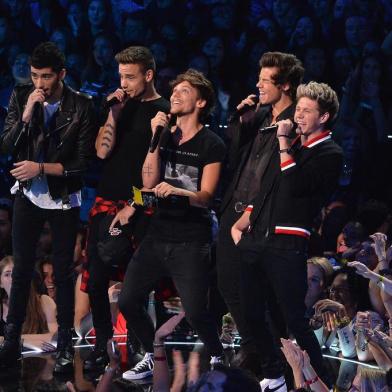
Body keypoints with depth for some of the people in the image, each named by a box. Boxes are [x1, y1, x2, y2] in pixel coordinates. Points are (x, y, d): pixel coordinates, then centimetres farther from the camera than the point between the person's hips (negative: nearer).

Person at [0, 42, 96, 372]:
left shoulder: (81, 106, -12)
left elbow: (83, 161, -10)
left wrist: (40, 167, -18)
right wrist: (27, 114, -22)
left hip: (63, 199, -2)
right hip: (28, 195, 2)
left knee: (63, 272, 4)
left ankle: (65, 345, 11)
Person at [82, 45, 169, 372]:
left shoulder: (165, 112, -4)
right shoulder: (124, 106, 12)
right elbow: (103, 150, 4)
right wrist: (113, 113, -6)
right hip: (108, 202, 5)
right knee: (96, 277, 1)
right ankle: (102, 343, 11)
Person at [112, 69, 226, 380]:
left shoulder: (211, 144, -6)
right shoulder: (167, 137, 12)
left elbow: (206, 196, -13)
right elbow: (148, 182, 1)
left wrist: (175, 191, -33)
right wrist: (155, 138, -6)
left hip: (191, 243, -6)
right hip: (158, 236, 6)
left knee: (195, 312, -14)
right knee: (128, 301, 0)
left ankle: (218, 358, 13)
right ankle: (153, 357, 20)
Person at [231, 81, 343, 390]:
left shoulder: (330, 155, -5)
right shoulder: (292, 145, 18)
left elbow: (294, 186, -18)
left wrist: (284, 142, -13)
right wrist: (243, 222, 19)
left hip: (287, 245, -8)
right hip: (256, 239, 8)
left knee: (295, 321, -11)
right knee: (251, 314, 11)